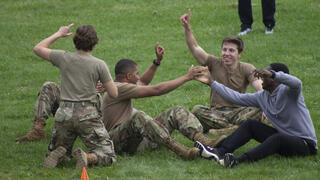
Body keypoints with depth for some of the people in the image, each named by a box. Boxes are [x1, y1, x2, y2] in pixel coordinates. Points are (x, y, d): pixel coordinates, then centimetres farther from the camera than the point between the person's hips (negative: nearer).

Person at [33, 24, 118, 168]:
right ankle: (87, 158, -28)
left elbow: (38, 49, 19)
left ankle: (58, 155, -9)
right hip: (87, 114, -3)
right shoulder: (99, 64, -3)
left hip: (64, 114, 3)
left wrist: (58, 34, 28)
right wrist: (105, 86, 23)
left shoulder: (64, 58, 2)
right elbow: (114, 94, 1)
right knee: (108, 156, 2)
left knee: (61, 148, 26)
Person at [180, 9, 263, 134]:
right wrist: (187, 28, -22)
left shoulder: (246, 69, -2)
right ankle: (235, 127, -33)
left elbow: (261, 88, -17)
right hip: (216, 112, 1)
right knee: (196, 110, -30)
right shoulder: (215, 64, 3)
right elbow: (194, 48, -6)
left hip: (238, 111, -1)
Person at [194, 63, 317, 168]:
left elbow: (296, 83, -40)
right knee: (250, 125, -5)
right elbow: (236, 97, 12)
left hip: (305, 143, -7)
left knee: (278, 138, -38)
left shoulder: (287, 92, -15)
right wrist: (211, 83, 12)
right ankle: (220, 152, -23)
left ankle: (238, 160, -55)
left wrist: (272, 74, -52)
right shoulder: (262, 97, 7)